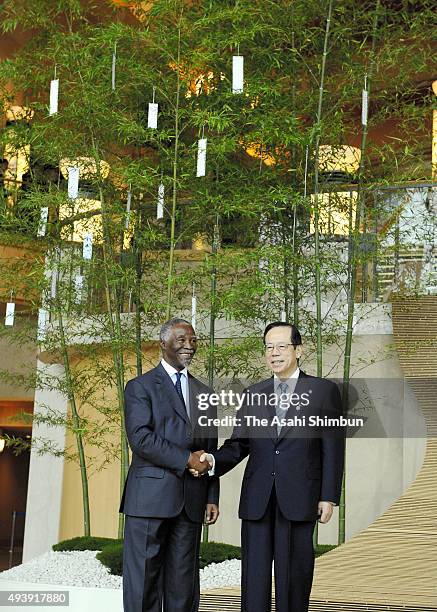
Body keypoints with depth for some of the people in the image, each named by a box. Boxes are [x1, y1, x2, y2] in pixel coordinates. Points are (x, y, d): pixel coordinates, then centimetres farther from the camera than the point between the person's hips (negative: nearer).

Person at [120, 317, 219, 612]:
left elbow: (210, 451, 18)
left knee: (183, 585, 7)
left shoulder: (204, 394, 19)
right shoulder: (140, 387, 3)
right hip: (150, 498, -4)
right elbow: (140, 438, -11)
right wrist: (186, 459, -14)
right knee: (143, 581, -2)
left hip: (191, 502, 5)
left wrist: (212, 497, 9)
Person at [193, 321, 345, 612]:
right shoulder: (253, 394, 14)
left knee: (294, 575, 3)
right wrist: (214, 460, -10)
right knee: (254, 576, 4)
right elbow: (238, 444, 10)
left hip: (298, 498, -3)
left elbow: (333, 448, 0)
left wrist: (329, 497, -5)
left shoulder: (324, 390, 3)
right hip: (257, 500, 3)